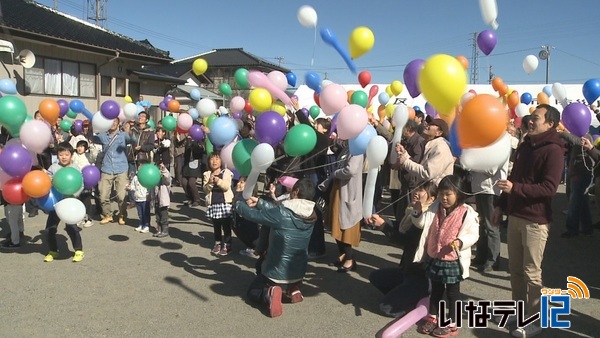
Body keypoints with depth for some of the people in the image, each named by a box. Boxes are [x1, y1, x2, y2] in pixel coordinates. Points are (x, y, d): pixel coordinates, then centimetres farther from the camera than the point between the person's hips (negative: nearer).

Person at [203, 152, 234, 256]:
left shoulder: (226, 172, -1)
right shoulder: (207, 174, 6)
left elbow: (226, 186, -11)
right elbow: (205, 189, -1)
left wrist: (218, 181, -26)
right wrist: (209, 183, -20)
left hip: (225, 203, -3)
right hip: (213, 203, 3)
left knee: (226, 225, 1)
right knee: (216, 225, 14)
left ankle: (227, 245, 10)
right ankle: (217, 244, 26)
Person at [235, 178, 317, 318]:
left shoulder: (282, 214, -25)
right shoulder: (310, 216, -7)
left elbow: (252, 214, -12)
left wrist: (238, 204, 7)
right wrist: (259, 202, 8)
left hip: (276, 273, -5)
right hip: (299, 273, 5)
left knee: (252, 292, 21)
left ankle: (269, 293, -11)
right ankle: (293, 289, 9)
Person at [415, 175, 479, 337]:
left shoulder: (467, 213, -14)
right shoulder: (435, 208, 3)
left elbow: (473, 234, -13)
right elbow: (425, 227, 15)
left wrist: (460, 242, -31)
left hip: (453, 261, -5)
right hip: (434, 258, 5)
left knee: (452, 293, 10)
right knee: (435, 290, 20)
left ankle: (452, 325, 23)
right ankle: (432, 318, 35)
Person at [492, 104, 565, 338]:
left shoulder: (553, 150, -12)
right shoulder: (526, 145, 15)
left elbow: (549, 188, -20)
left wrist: (515, 188, -27)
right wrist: (501, 205, 16)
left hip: (535, 220, -8)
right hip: (515, 215, 8)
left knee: (531, 272, 0)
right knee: (515, 268, 14)